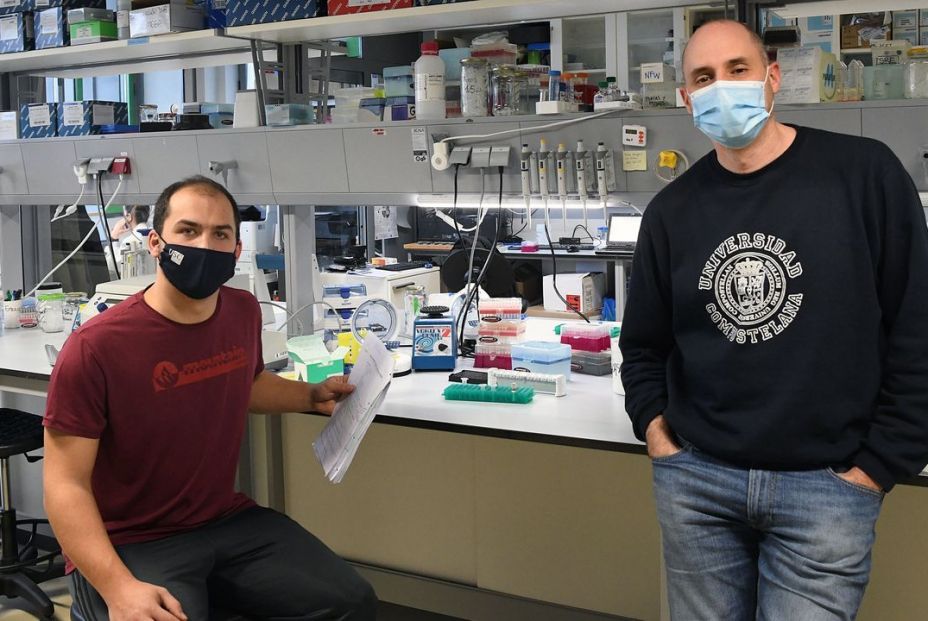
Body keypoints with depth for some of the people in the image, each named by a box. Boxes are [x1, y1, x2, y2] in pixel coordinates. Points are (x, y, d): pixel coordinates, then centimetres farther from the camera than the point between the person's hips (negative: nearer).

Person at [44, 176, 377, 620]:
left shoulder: (244, 312, 0)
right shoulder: (96, 347, -18)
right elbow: (66, 485, -17)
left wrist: (312, 396, 10)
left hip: (228, 520, 6)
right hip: (127, 544, -5)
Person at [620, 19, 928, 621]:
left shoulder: (865, 174, -5)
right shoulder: (673, 209, 6)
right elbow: (644, 343, 16)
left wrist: (880, 465, -6)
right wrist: (653, 425, 1)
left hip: (827, 484, -3)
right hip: (694, 480, 3)